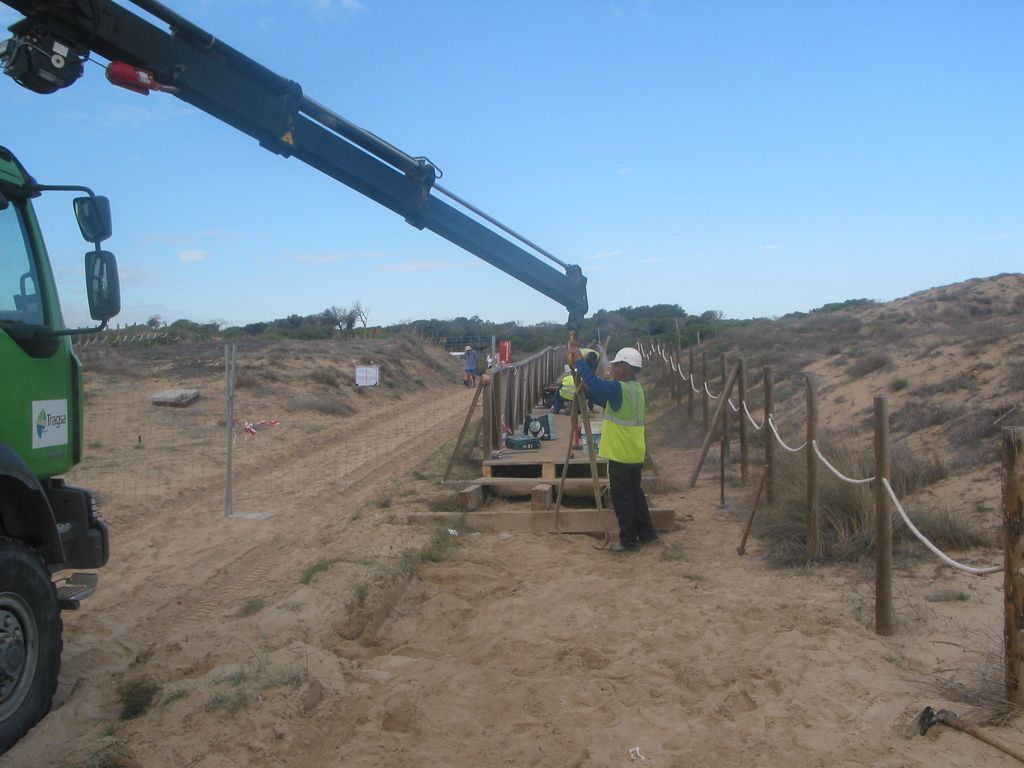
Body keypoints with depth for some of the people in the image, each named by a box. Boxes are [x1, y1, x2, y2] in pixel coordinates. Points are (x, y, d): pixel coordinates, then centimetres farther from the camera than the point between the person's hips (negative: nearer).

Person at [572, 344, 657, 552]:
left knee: (622, 497, -1)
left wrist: (579, 360, -16)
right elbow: (606, 400, 19)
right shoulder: (636, 388, 12)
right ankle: (646, 533, 25)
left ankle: (629, 540, 5)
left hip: (621, 455, -9)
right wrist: (587, 391, 10)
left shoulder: (619, 388, -18)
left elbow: (594, 382, -26)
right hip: (634, 454, 9)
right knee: (635, 493, 18)